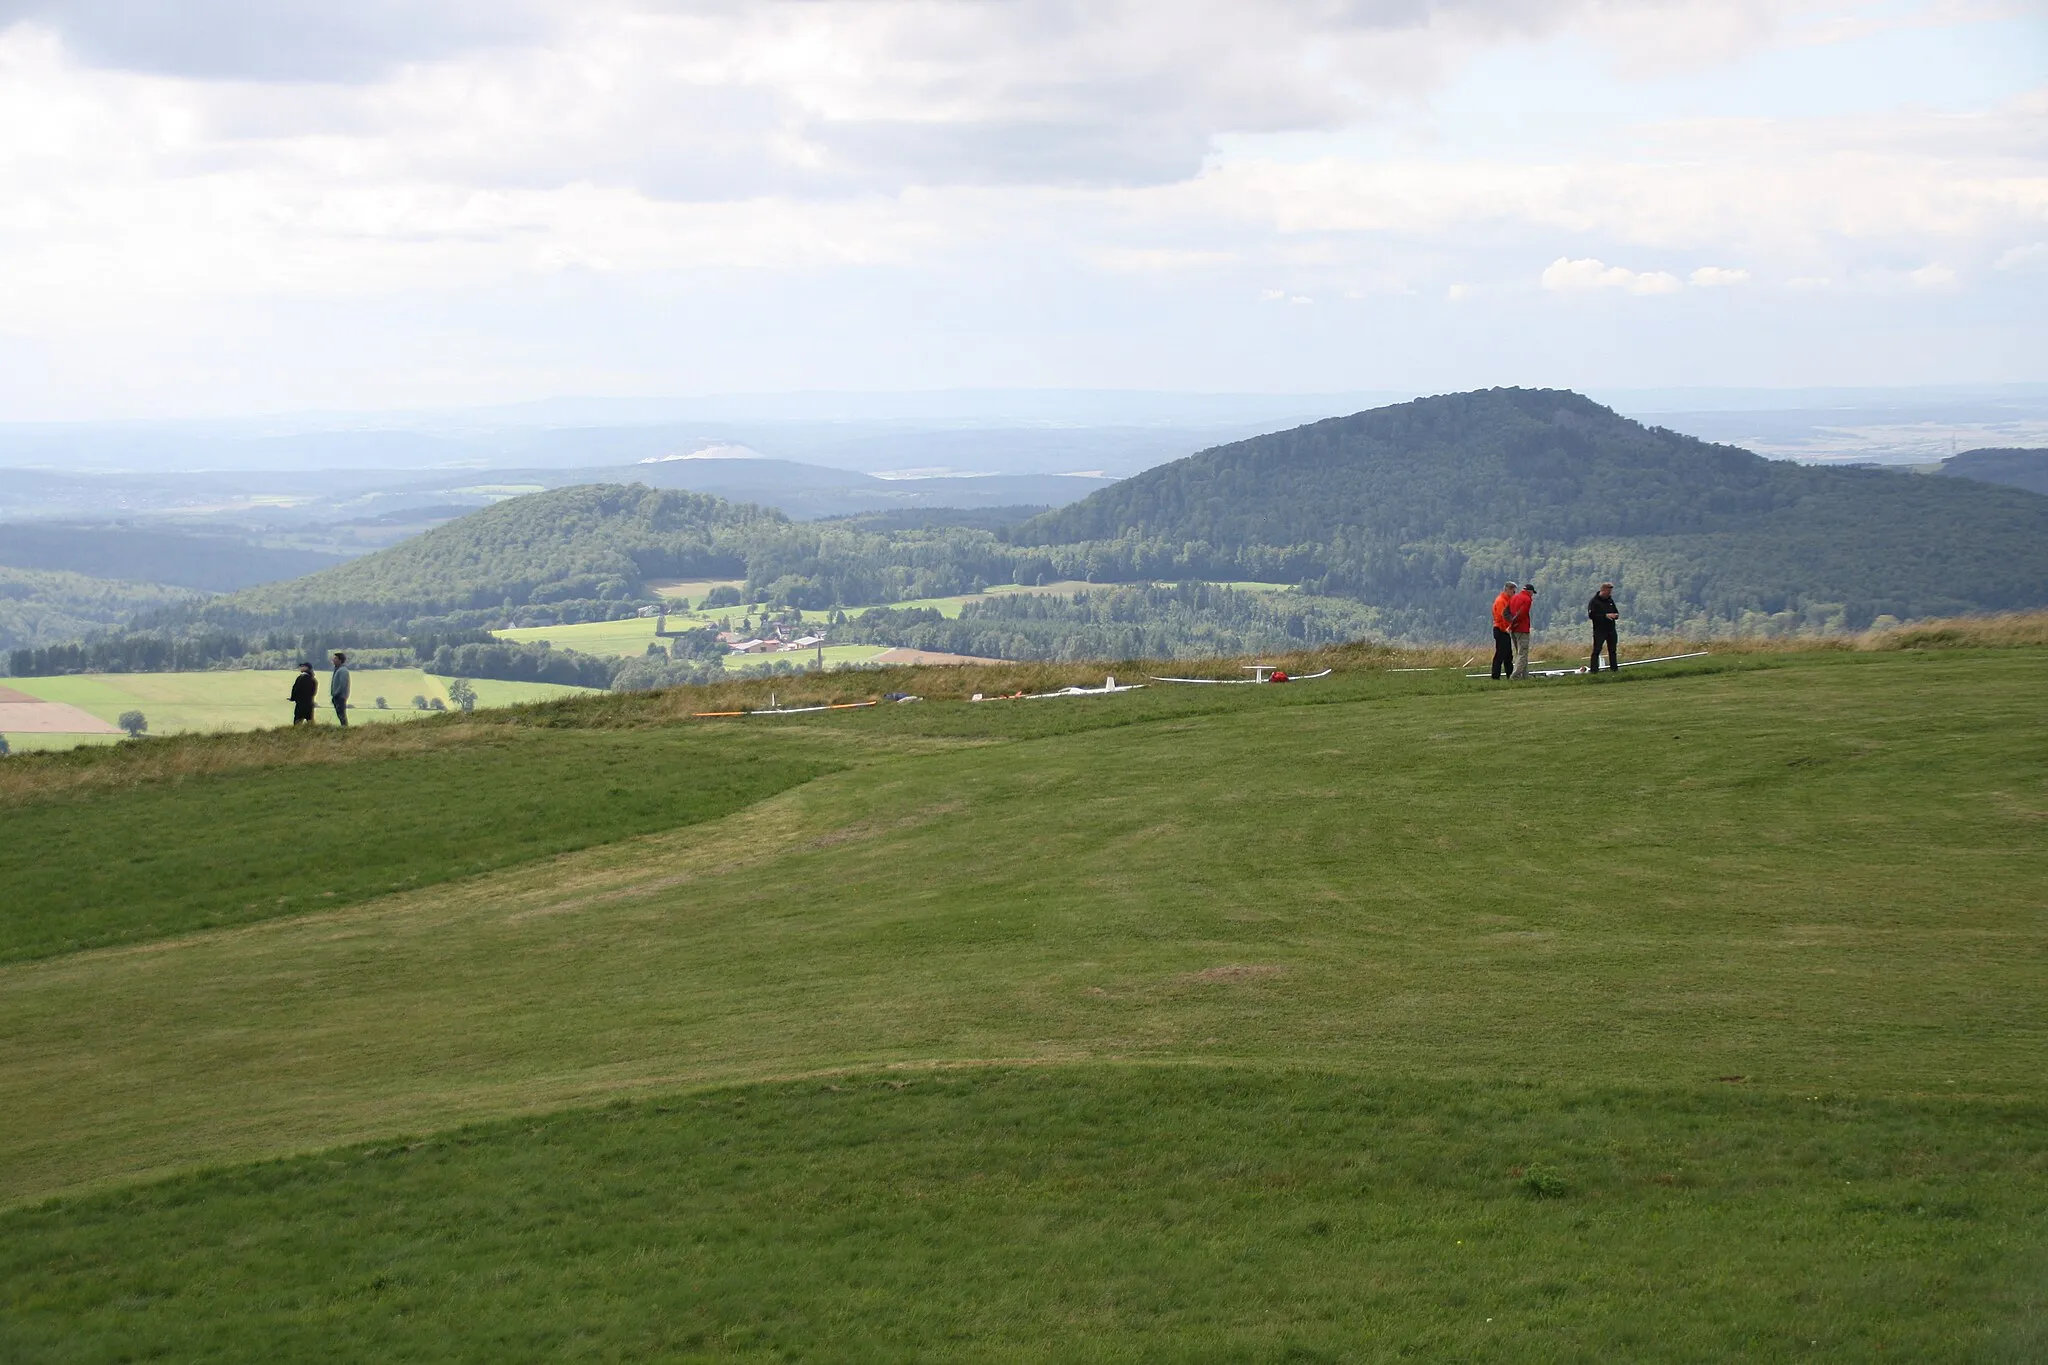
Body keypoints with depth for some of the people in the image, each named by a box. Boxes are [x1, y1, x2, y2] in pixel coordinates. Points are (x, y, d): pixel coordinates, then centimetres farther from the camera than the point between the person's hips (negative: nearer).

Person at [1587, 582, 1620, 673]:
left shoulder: (1610, 600, 13)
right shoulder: (1594, 602, -8)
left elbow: (1616, 612, 22)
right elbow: (1591, 615, -18)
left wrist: (1616, 615, -4)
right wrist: (1605, 615, -23)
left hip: (1611, 630, 6)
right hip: (1599, 631, -6)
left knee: (1613, 651, 9)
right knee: (1596, 651, -8)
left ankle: (1614, 668, 15)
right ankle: (1594, 670, -8)